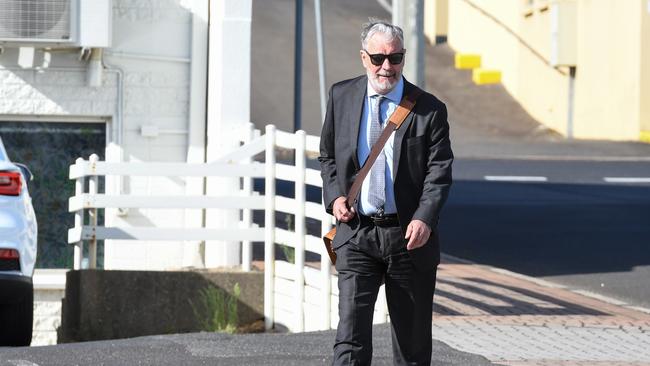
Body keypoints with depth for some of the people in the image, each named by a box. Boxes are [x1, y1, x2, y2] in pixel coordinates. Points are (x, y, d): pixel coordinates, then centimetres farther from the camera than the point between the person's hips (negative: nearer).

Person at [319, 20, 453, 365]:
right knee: (351, 333, -10)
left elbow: (439, 171, -6)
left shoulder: (429, 109, -3)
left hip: (409, 236, 0)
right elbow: (327, 155, 17)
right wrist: (334, 195, -2)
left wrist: (425, 218, -21)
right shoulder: (341, 97, 6)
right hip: (356, 232, 1)